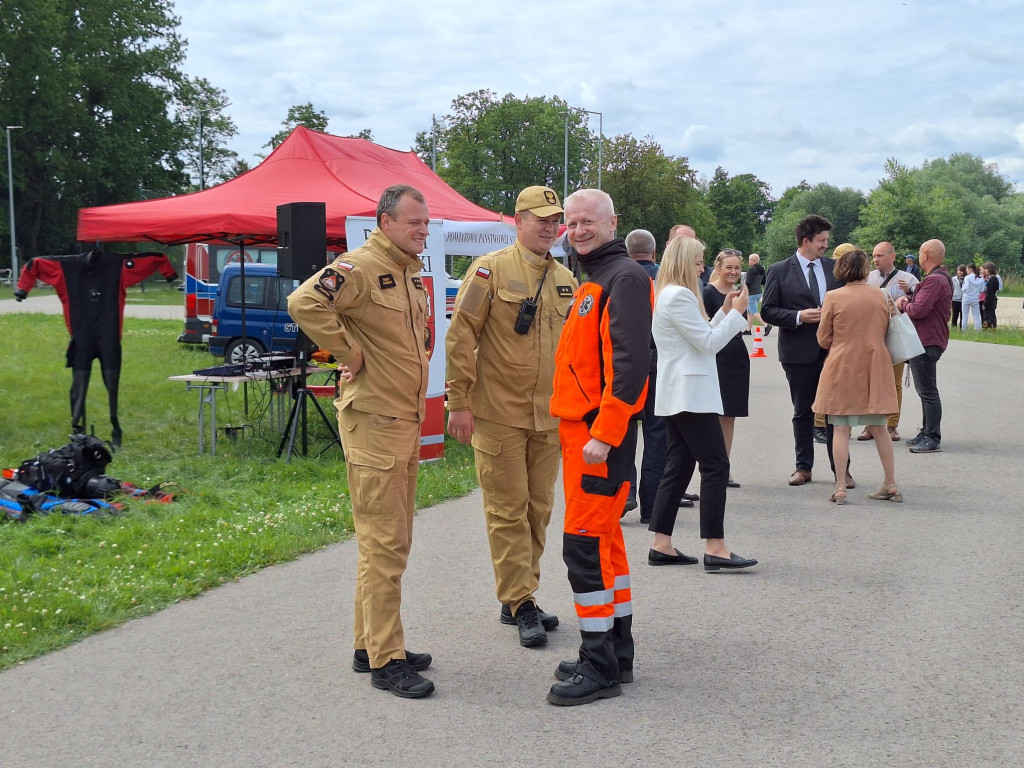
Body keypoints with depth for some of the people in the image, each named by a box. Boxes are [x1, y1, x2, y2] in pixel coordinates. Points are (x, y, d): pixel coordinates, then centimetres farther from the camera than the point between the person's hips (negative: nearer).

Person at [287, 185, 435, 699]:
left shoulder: (410, 271, 14)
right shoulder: (361, 266, -15)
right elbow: (304, 303, -30)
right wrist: (348, 352, -22)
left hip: (407, 420, 10)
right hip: (374, 421, -10)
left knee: (392, 540, 15)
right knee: (384, 544, -5)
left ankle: (370, 645, 26)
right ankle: (385, 661, 3)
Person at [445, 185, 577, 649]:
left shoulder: (565, 280, 12)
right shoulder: (491, 270, -5)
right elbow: (461, 337, -8)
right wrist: (459, 403, -12)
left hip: (549, 417, 6)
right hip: (499, 415, -6)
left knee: (538, 509, 11)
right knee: (508, 510, -1)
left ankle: (518, 597, 23)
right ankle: (521, 603, 7)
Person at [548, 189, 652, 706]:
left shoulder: (624, 278, -12)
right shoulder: (593, 281, 19)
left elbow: (630, 364, -21)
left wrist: (603, 435, -24)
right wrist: (579, 429, 17)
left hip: (602, 432, -10)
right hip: (581, 429, 10)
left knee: (584, 543, -8)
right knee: (604, 540, 14)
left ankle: (599, 667, 0)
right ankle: (617, 653, 24)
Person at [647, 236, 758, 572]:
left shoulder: (666, 294, 18)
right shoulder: (679, 296, -14)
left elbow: (701, 337, 20)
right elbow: (708, 343, -14)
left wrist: (725, 311, 15)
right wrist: (736, 312, -6)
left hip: (676, 395, 11)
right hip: (690, 393, -11)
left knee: (678, 466, 9)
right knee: (716, 466, -9)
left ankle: (661, 545, 9)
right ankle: (714, 548, -9)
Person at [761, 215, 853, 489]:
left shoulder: (834, 268, 7)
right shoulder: (779, 271, -2)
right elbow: (768, 310, -4)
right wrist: (799, 317, -17)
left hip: (832, 350, 2)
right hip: (799, 352, -2)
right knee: (803, 412, 9)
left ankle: (841, 468, 11)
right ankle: (803, 466, 19)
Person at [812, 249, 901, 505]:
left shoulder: (833, 297, -8)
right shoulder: (879, 295, 0)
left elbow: (823, 339, -1)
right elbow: (885, 331, 12)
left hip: (842, 366, -3)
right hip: (875, 367, 3)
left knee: (841, 429, 2)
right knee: (878, 427, 12)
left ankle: (840, 488, 1)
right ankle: (891, 484, 15)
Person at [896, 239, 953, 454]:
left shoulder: (934, 280, -19)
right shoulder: (941, 277, 19)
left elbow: (919, 310, -26)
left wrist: (903, 304, -7)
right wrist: (909, 298, -1)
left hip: (927, 342, -12)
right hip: (927, 340, 12)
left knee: (928, 391, -8)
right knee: (925, 390, 17)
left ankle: (932, 438, -6)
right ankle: (927, 433, 24)